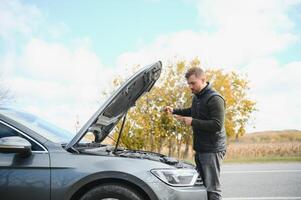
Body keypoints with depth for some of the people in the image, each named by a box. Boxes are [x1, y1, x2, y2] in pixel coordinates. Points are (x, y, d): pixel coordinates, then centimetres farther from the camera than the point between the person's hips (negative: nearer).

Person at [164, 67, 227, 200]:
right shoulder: (196, 97, 13)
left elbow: (217, 125, -23)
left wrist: (192, 122, -21)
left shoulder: (215, 99, -16)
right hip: (200, 149, 9)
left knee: (212, 188, -6)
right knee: (201, 184, 16)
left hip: (212, 150, -9)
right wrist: (174, 111, 19)